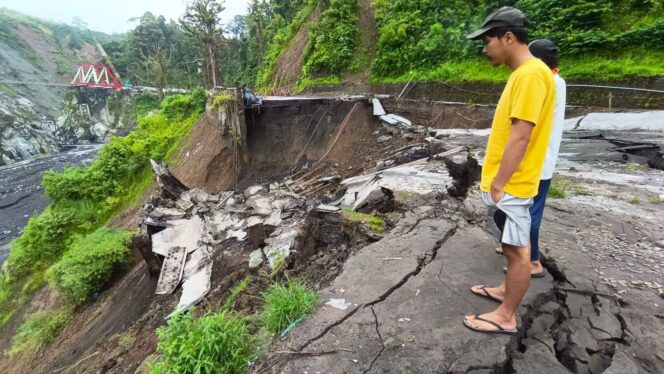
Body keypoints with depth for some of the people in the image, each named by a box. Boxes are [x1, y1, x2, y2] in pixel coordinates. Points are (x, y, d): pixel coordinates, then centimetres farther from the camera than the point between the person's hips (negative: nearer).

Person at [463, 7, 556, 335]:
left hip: (510, 185, -10)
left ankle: (506, 317, 17)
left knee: (517, 250, 3)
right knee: (514, 247, 21)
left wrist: (498, 184, -21)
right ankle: (508, 292, 39)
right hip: (505, 182, 10)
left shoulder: (532, 73, -18)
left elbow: (520, 136, -23)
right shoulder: (522, 73, 13)